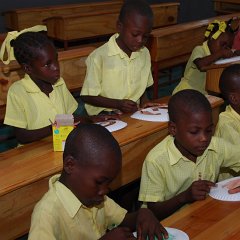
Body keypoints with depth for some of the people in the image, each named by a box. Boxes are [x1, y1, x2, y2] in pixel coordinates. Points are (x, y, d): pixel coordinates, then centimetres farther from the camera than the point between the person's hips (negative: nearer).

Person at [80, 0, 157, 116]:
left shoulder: (144, 53, 5)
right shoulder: (99, 56, -15)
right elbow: (87, 96, -9)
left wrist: (144, 99, -3)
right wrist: (118, 104, -19)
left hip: (134, 113, 5)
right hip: (104, 115, -5)